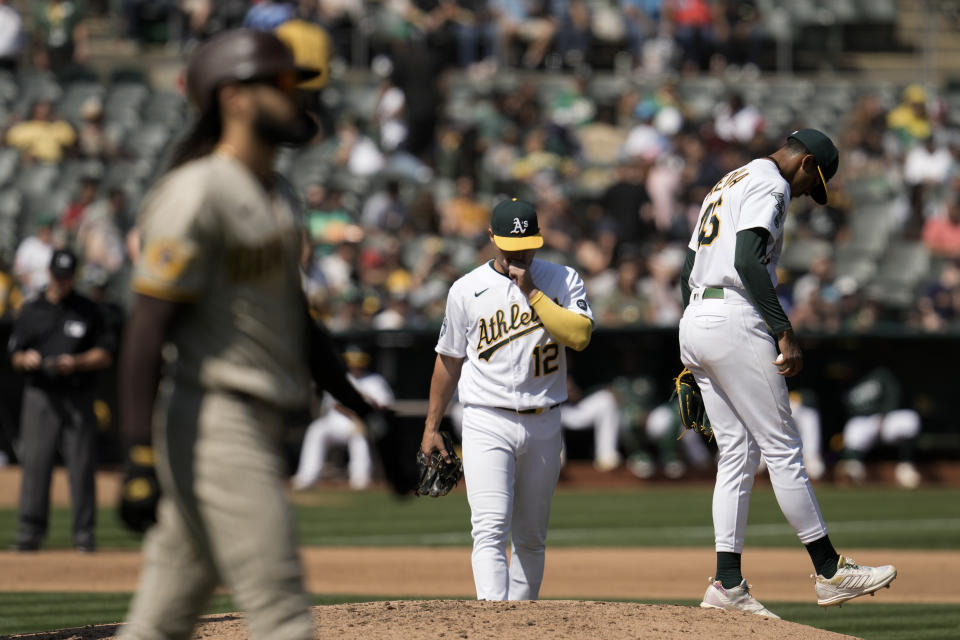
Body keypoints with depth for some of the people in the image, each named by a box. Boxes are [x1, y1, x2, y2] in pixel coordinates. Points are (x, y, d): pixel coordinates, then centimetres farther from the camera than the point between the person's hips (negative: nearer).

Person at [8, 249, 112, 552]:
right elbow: (15, 356, 12)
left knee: (81, 464, -3)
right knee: (34, 462, -6)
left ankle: (84, 532, 1)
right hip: (40, 396, 1)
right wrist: (26, 359, -11)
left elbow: (105, 355, 6)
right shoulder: (31, 311, 12)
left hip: (78, 398, -1)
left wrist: (76, 362, -11)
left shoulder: (88, 311, 9)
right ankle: (31, 530, -3)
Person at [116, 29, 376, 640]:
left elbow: (295, 321, 26)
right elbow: (148, 329, -17)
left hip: (260, 427, 9)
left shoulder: (279, 197, 18)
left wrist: (364, 410, 23)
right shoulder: (197, 194, -12)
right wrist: (140, 453, -23)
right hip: (213, 423, -9)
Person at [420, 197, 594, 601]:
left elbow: (580, 336, -14)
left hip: (543, 426, 2)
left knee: (531, 536, 9)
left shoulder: (562, 280, 4)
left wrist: (531, 292, -14)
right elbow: (449, 359, 13)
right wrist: (431, 427, 13)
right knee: (491, 528, -16)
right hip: (487, 423, -2)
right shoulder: (467, 289, 5)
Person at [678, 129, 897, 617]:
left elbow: (687, 269, 24)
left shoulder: (726, 186, 25)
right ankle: (830, 573, 0)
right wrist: (785, 333, -21)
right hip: (735, 323, -10)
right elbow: (747, 261, -20)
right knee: (782, 448, -4)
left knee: (737, 452, 9)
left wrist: (693, 356, 24)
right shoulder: (769, 183, -5)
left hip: (694, 321, 10)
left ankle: (727, 586, 2)